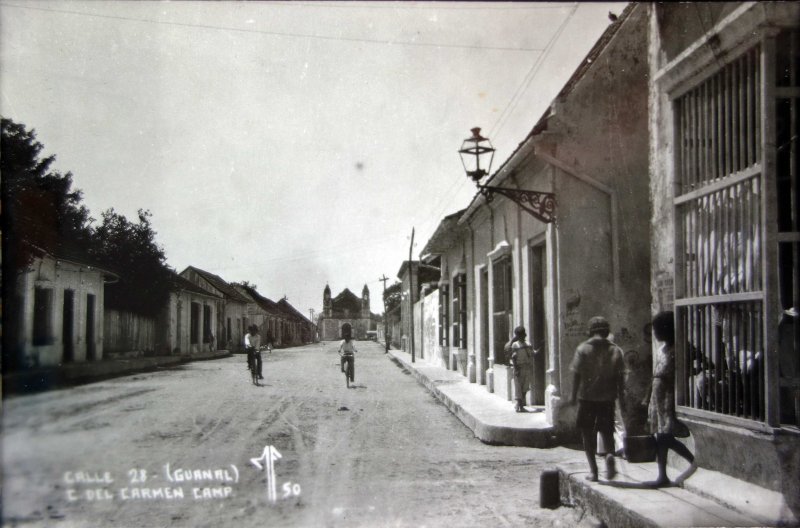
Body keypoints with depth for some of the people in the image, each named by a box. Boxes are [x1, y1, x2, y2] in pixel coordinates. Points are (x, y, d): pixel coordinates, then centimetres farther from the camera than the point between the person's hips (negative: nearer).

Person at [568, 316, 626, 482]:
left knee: (588, 434, 8)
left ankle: (593, 470, 4)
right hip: (607, 397, 2)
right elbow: (620, 376, 1)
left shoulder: (582, 349, -5)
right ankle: (610, 455, -14)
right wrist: (621, 398, 7)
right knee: (607, 431, 15)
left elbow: (576, 374, -7)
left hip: (587, 397, -2)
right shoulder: (614, 350, 1)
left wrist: (573, 396, 0)